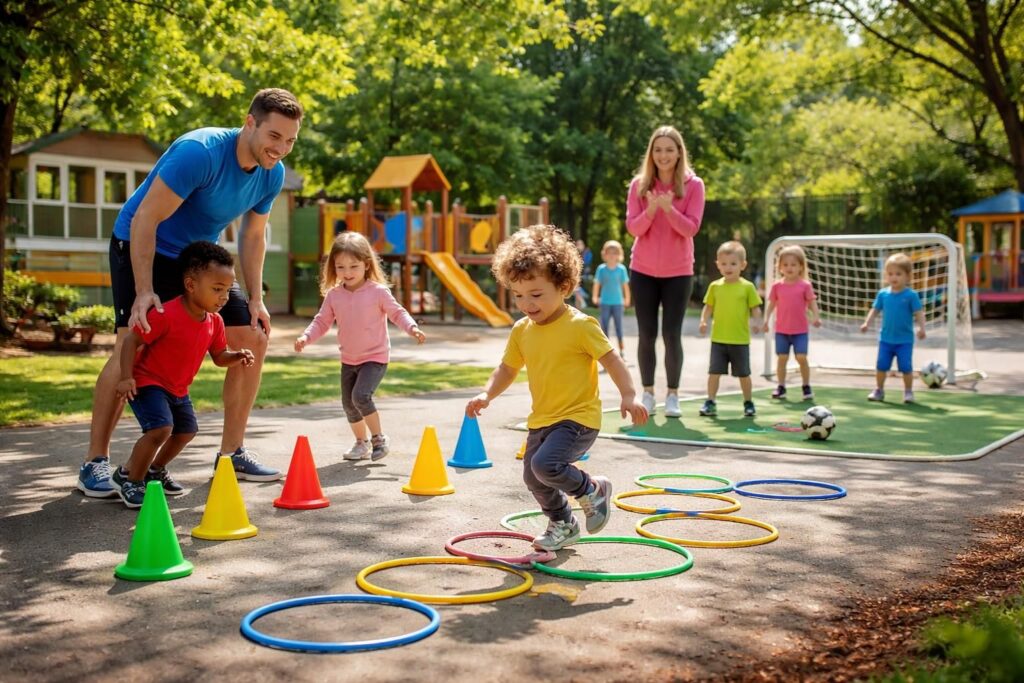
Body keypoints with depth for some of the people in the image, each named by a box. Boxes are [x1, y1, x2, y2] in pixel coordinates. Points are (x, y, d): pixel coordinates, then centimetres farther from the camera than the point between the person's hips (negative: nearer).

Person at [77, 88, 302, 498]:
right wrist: (144, 291, -32)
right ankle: (95, 462, -7)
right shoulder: (199, 153, -30)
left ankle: (231, 452, 9)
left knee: (254, 338, -1)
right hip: (141, 250, -7)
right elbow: (144, 221, -28)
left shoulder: (272, 174, -8)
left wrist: (256, 300, -2)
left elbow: (253, 237, 6)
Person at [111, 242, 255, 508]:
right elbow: (130, 340, -23)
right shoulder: (166, 315, -29)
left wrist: (239, 356, -16)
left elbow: (219, 357, 5)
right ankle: (128, 478, -4)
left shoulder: (214, 321, -5)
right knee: (161, 428, -25)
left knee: (186, 431, 19)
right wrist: (126, 378, -29)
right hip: (148, 383, -8)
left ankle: (155, 470, 44)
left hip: (178, 389, 9)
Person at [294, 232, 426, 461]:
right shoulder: (333, 295, -2)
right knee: (348, 403, 10)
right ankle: (361, 442, 32)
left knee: (361, 395, -23)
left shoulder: (378, 291, -13)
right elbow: (322, 321, 3)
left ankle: (378, 438, -3)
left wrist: (412, 328, -23)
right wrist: (306, 337, -12)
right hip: (349, 359, 5)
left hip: (375, 357, -5)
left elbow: (397, 313, -7)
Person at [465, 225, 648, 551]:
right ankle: (563, 525, 39)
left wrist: (628, 396, -20)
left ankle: (593, 490, 2)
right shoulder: (521, 331, 3)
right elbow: (508, 368, 12)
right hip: (541, 419, 8)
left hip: (578, 417, -7)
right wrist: (487, 394, -3)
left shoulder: (580, 325, -15)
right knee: (533, 478, 13)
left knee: (546, 464, -26)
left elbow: (611, 359, -11)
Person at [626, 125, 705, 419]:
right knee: (647, 334, 2)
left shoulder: (693, 185, -5)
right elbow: (633, 227, -7)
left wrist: (669, 208, -28)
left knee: (672, 334, -4)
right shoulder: (639, 184, -1)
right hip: (643, 270, 1)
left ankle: (672, 395, 7)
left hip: (678, 272, -1)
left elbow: (691, 228, -12)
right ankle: (648, 394, 11)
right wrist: (650, 210, -26)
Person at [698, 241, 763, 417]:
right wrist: (704, 320, -7)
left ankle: (748, 403, 24)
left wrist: (757, 321, -19)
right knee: (714, 372, 0)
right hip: (718, 338, 1)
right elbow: (708, 307, 9)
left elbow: (755, 308, -1)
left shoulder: (747, 287, -3)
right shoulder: (715, 286, 3)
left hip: (740, 339, -1)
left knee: (743, 374, 9)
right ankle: (710, 403, 10)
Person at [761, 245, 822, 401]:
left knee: (801, 358, -6)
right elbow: (771, 304, 9)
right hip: (781, 330, 2)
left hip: (800, 330, -2)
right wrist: (766, 319, 0)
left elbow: (812, 303, -1)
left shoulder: (805, 285, -2)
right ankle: (781, 387, 14)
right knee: (782, 358, 4)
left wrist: (816, 317, -16)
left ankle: (806, 386, 9)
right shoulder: (777, 285, 3)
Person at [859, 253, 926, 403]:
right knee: (881, 365, 7)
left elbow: (919, 313, -9)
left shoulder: (911, 295, -9)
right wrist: (867, 323, -4)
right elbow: (875, 310, 9)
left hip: (905, 340, -3)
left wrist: (921, 328, -20)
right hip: (886, 338, 3)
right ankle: (879, 390, 22)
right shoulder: (883, 294, 1)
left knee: (906, 367, -2)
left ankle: (908, 391, 15)